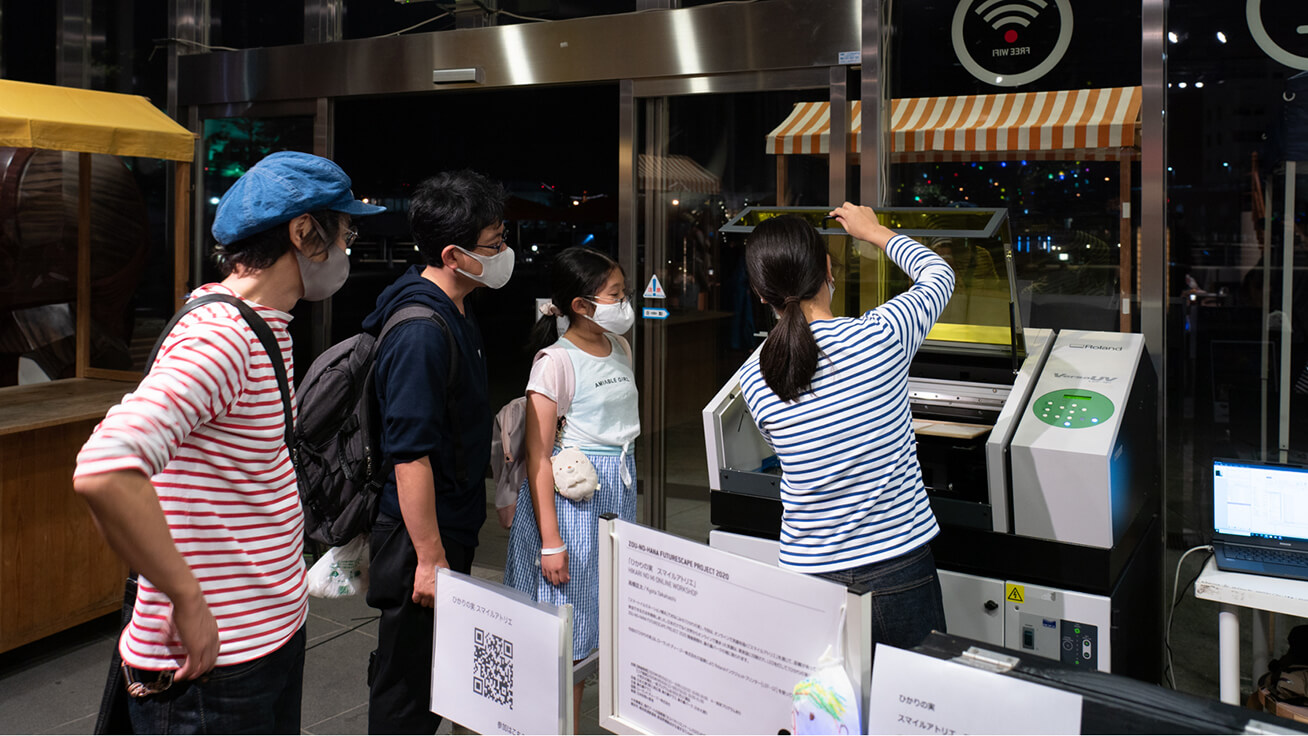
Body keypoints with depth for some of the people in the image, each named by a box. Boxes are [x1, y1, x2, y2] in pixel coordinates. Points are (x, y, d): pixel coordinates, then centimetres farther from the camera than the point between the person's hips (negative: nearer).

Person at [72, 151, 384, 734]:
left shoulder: (263, 325, 9)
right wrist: (188, 602, -26)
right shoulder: (220, 337, -23)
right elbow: (104, 472, -35)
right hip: (215, 662, -9)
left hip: (274, 631, 9)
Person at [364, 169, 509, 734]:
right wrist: (430, 559, -23)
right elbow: (410, 455, -26)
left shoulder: (455, 314, 9)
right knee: (407, 689, 5)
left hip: (451, 525, 10)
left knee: (433, 677, 21)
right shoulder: (420, 332, -24)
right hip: (419, 537, -10)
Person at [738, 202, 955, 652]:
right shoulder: (883, 335, -12)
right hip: (897, 570, -2)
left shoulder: (754, 379, -7)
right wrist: (874, 232, 24)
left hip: (807, 573, 2)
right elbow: (939, 274, 9)